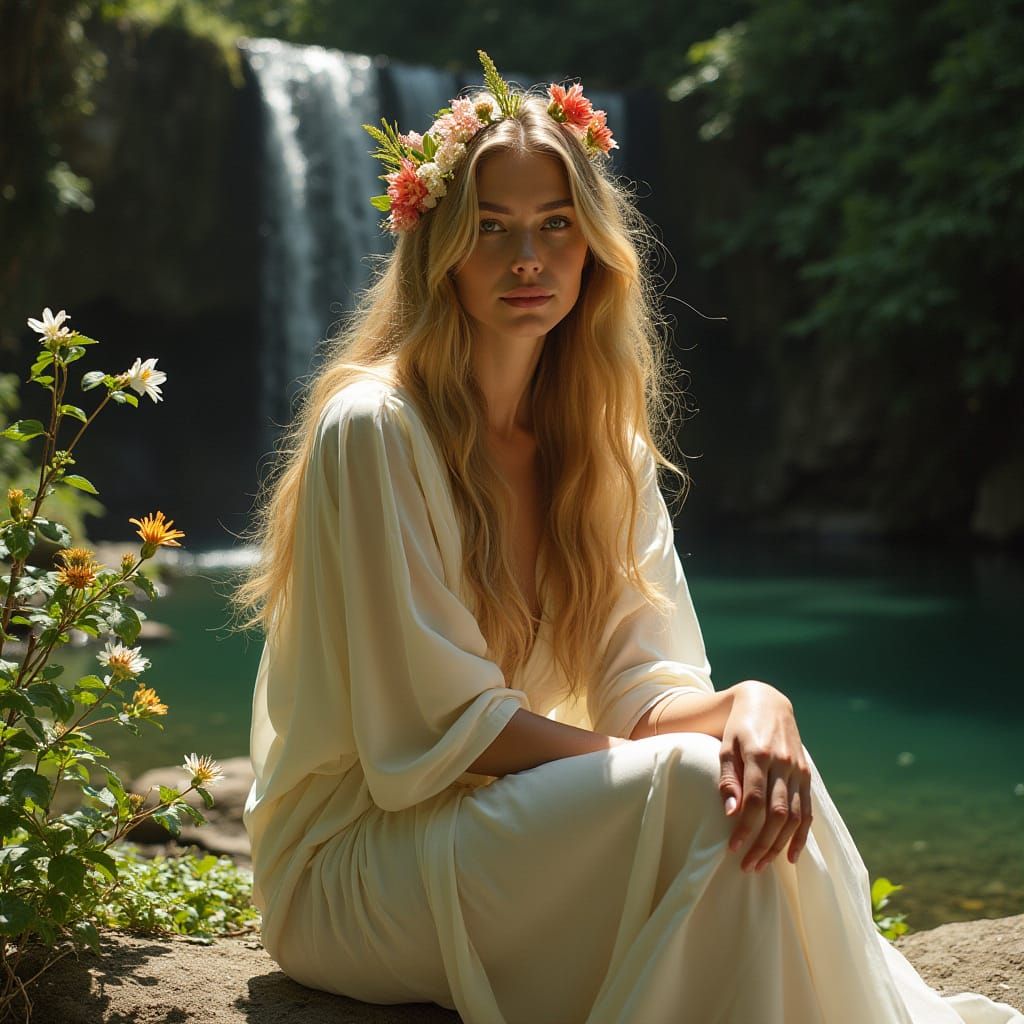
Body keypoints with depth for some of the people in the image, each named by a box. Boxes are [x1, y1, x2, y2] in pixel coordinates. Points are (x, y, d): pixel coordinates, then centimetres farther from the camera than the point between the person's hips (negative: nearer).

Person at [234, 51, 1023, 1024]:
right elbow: (440, 724, -17)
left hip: (504, 821, 6)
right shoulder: (371, 429, -15)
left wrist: (748, 704, -23)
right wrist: (671, 762, -22)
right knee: (700, 789, -26)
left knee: (767, 784, -20)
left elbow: (643, 686, -1)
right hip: (350, 862, -6)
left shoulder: (604, 448, 7)